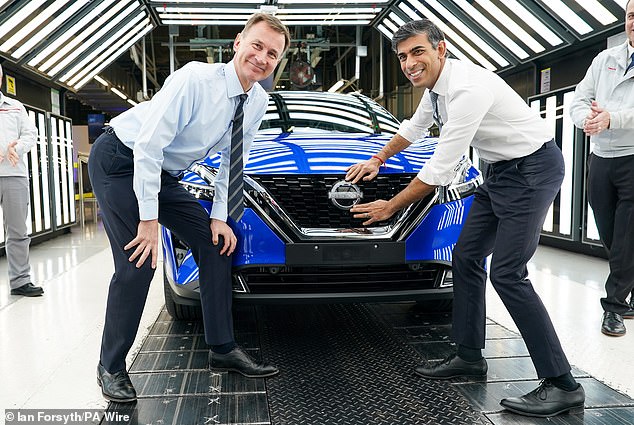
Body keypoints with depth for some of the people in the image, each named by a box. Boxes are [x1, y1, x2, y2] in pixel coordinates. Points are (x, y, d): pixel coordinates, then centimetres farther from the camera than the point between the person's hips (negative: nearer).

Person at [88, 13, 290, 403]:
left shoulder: (258, 101, -6)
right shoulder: (195, 79, -28)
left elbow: (232, 161, 3)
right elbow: (147, 146, -28)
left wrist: (219, 217, -5)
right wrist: (149, 220, -26)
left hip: (165, 172, 7)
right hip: (121, 161, -7)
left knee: (216, 245, 1)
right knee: (139, 261, -15)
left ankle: (223, 349, 11)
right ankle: (111, 367, 5)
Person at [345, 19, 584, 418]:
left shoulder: (467, 88, -27)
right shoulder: (436, 85, 3)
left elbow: (440, 169, -25)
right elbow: (414, 128, 24)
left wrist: (390, 207, -14)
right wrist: (378, 160, 28)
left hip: (533, 168, -10)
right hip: (502, 169, 10)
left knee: (508, 274, -15)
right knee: (467, 256, 8)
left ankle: (562, 384, -5)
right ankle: (470, 356, 19)